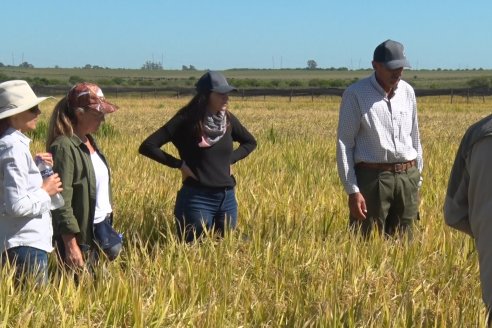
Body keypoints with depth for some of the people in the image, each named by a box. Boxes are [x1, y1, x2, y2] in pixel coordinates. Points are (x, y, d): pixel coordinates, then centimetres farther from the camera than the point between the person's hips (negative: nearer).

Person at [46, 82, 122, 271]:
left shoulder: (89, 142, 8)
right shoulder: (64, 147, -18)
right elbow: (62, 201, -20)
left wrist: (107, 225, 15)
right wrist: (70, 246, -21)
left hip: (101, 227, 8)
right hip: (80, 234, -8)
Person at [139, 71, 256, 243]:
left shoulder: (228, 119, 3)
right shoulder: (186, 120, -12)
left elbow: (250, 142, 23)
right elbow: (147, 146, -13)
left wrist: (231, 159, 7)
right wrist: (179, 164, -13)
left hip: (227, 198, 5)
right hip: (197, 199, -5)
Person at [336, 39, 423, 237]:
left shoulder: (407, 91, 10)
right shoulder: (355, 94, -6)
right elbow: (344, 143, -7)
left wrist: (417, 179, 15)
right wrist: (352, 190, -13)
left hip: (407, 177, 5)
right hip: (372, 177, -5)